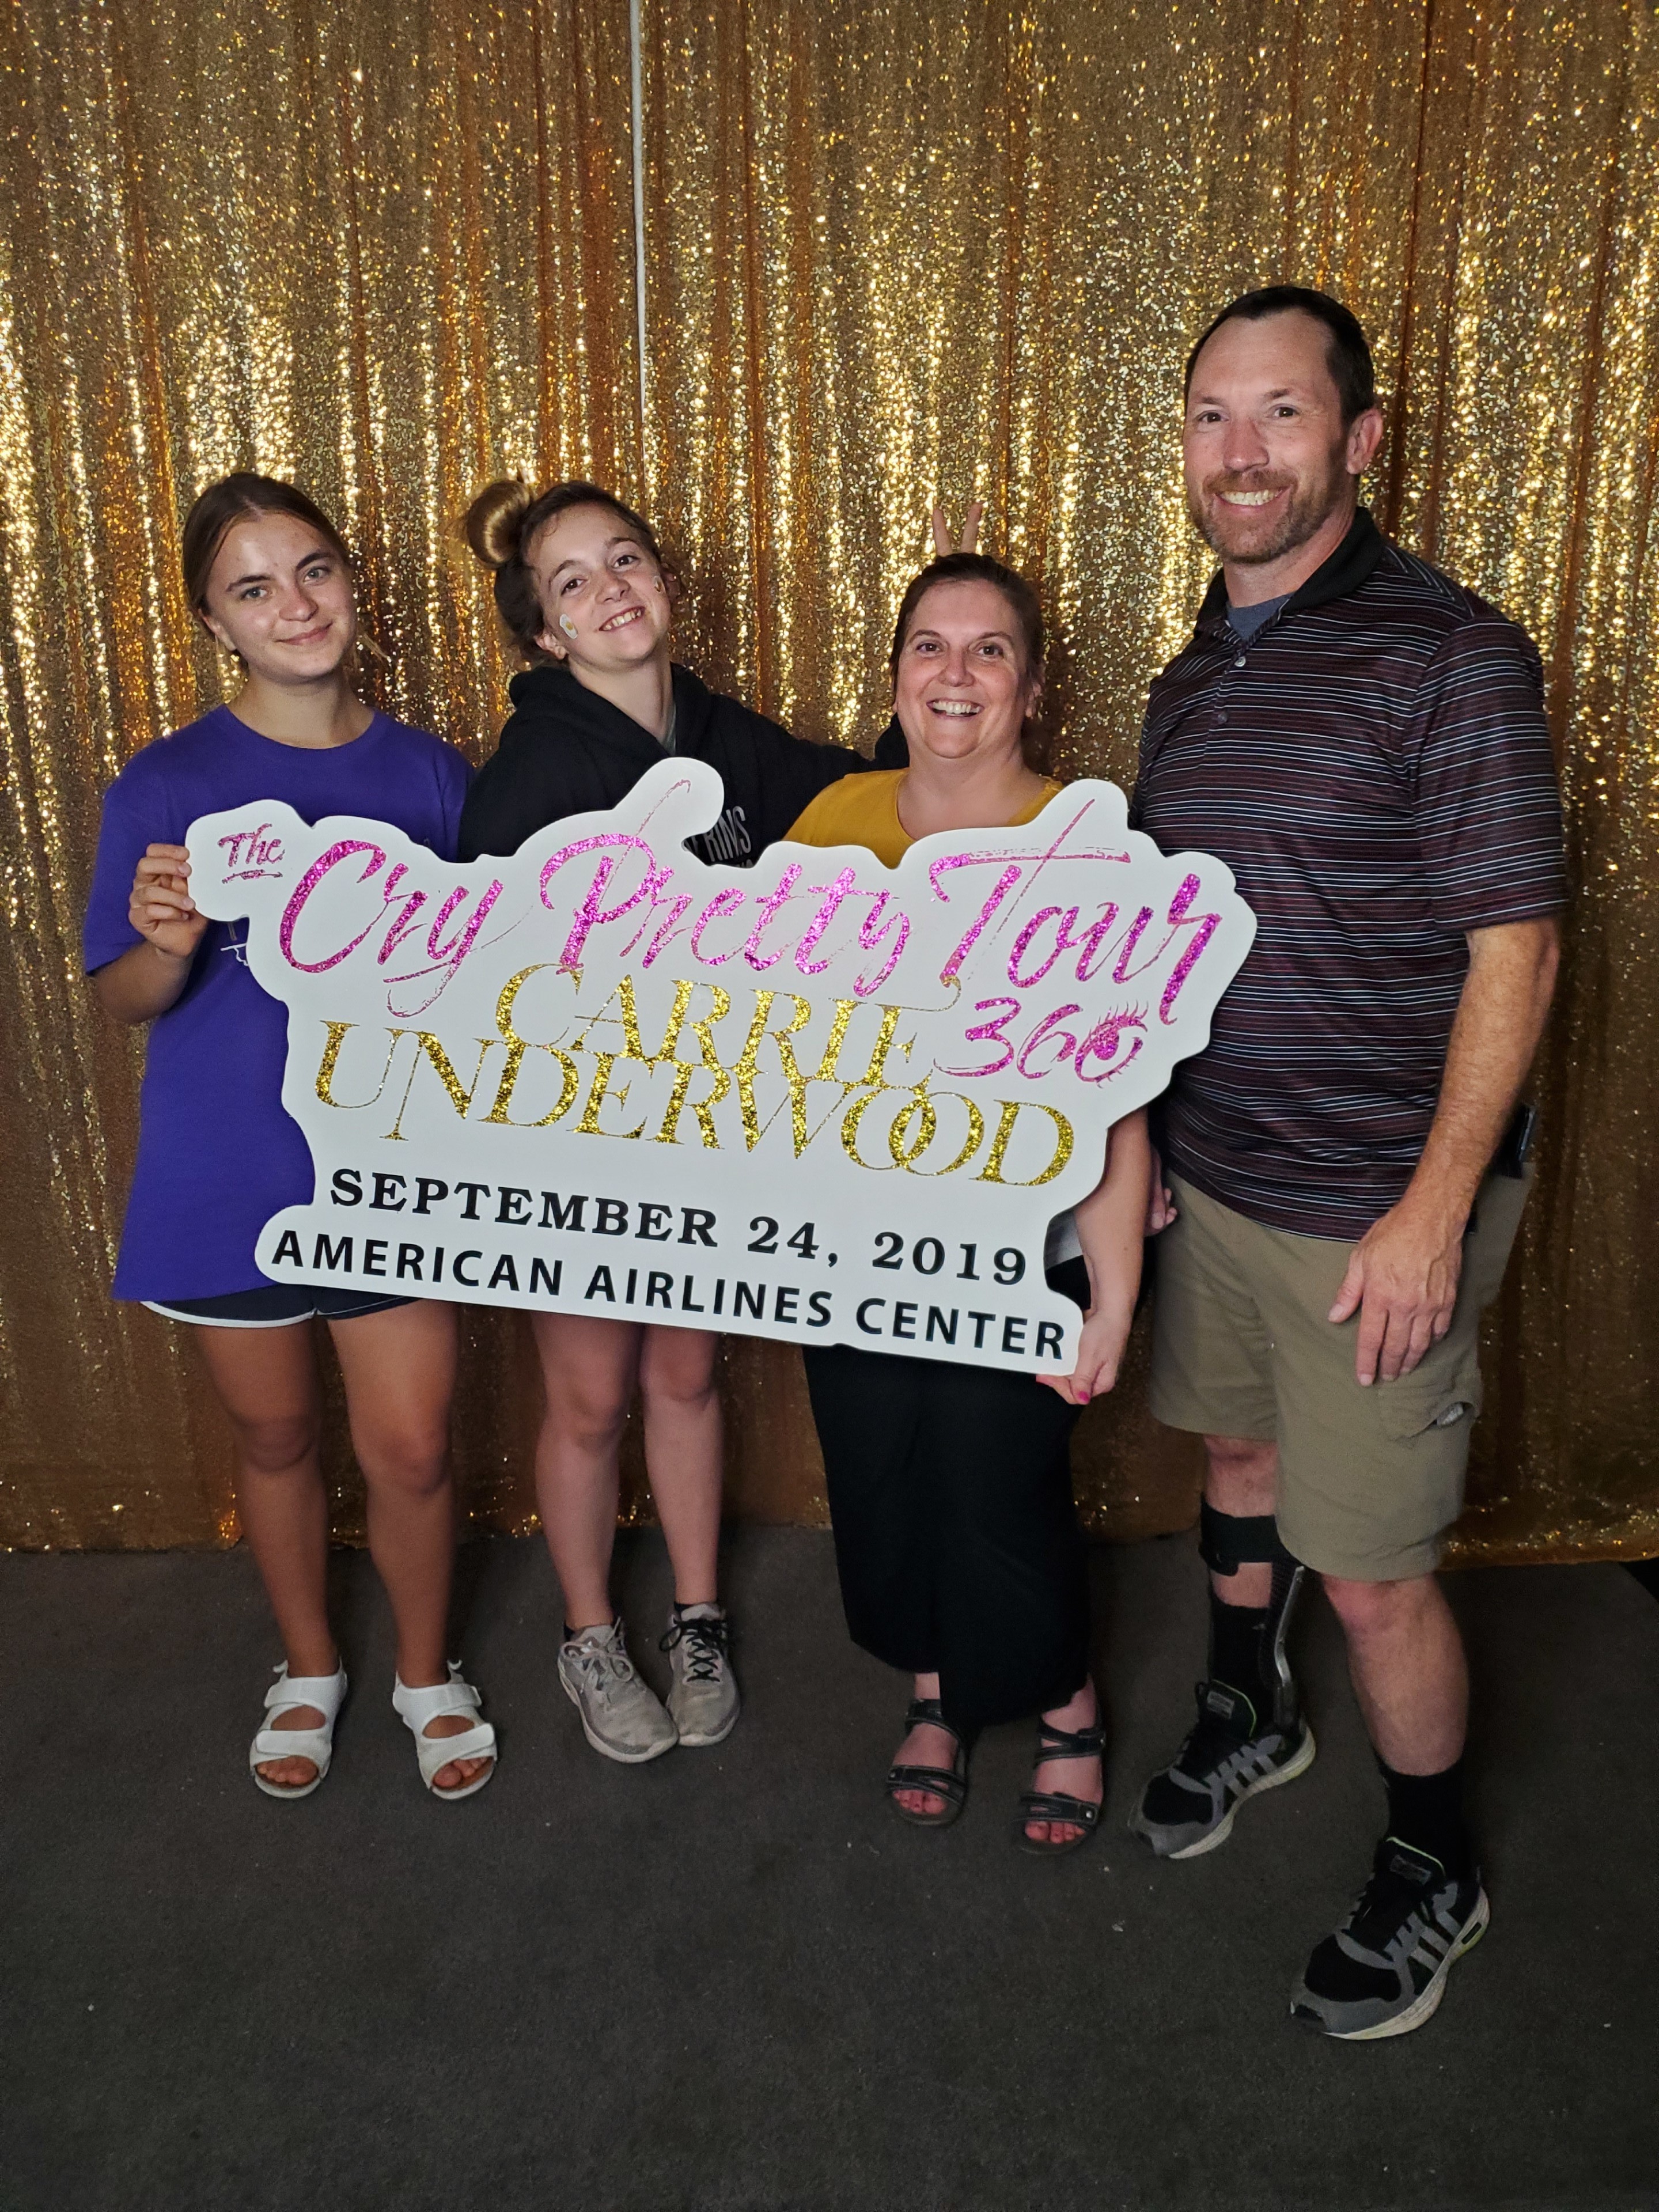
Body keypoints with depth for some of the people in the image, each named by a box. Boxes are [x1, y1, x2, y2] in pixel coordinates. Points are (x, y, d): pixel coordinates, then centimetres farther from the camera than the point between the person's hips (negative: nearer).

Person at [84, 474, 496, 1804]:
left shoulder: (431, 774, -1)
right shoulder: (167, 785, -6)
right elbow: (123, 1002, -3)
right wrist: (171, 944, -23)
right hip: (229, 1178, 0)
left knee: (411, 1448, 4)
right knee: (275, 1438, 17)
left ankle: (427, 1671, 34)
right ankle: (308, 1667, 43)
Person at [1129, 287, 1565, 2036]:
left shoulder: (1451, 655, -13)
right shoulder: (1192, 680, 9)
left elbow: (1513, 951, -15)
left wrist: (1434, 1212, -19)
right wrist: (1138, 1138, 14)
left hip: (1375, 1212, -7)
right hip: (1211, 1175, 7)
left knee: (1372, 1570, 3)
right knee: (1236, 1451, 23)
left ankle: (1432, 1875, 31)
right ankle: (1248, 1716, 49)